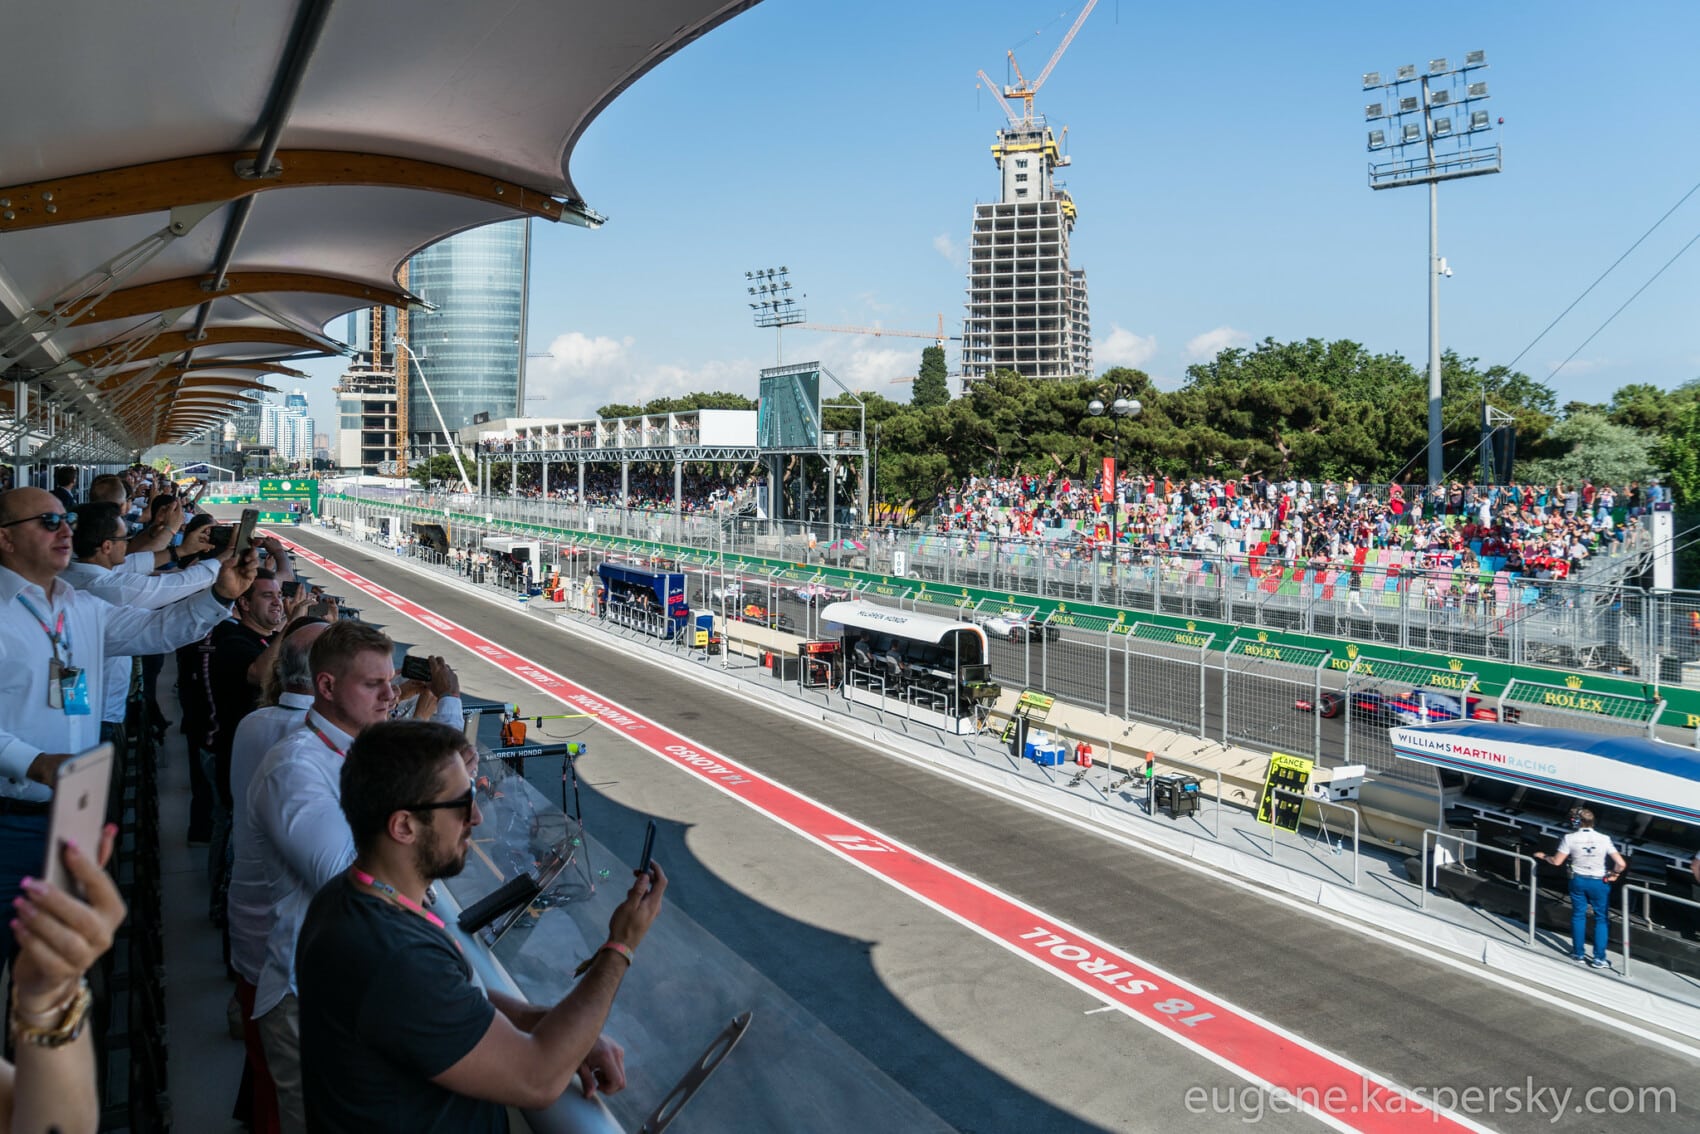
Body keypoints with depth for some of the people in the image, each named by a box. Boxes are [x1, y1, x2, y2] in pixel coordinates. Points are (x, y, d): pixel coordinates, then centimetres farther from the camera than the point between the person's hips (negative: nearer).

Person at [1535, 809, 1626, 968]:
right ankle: (1599, 958, 8)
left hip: (1578, 881, 1)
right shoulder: (1604, 839, -10)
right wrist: (1614, 875, 6)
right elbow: (1621, 864, -13)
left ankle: (1578, 953, 23)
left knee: (1578, 915, 15)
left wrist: (1543, 856, 13)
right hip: (1599, 882, -1)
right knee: (1600, 919, 10)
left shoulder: (1570, 838, -11)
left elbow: (1557, 861, -7)